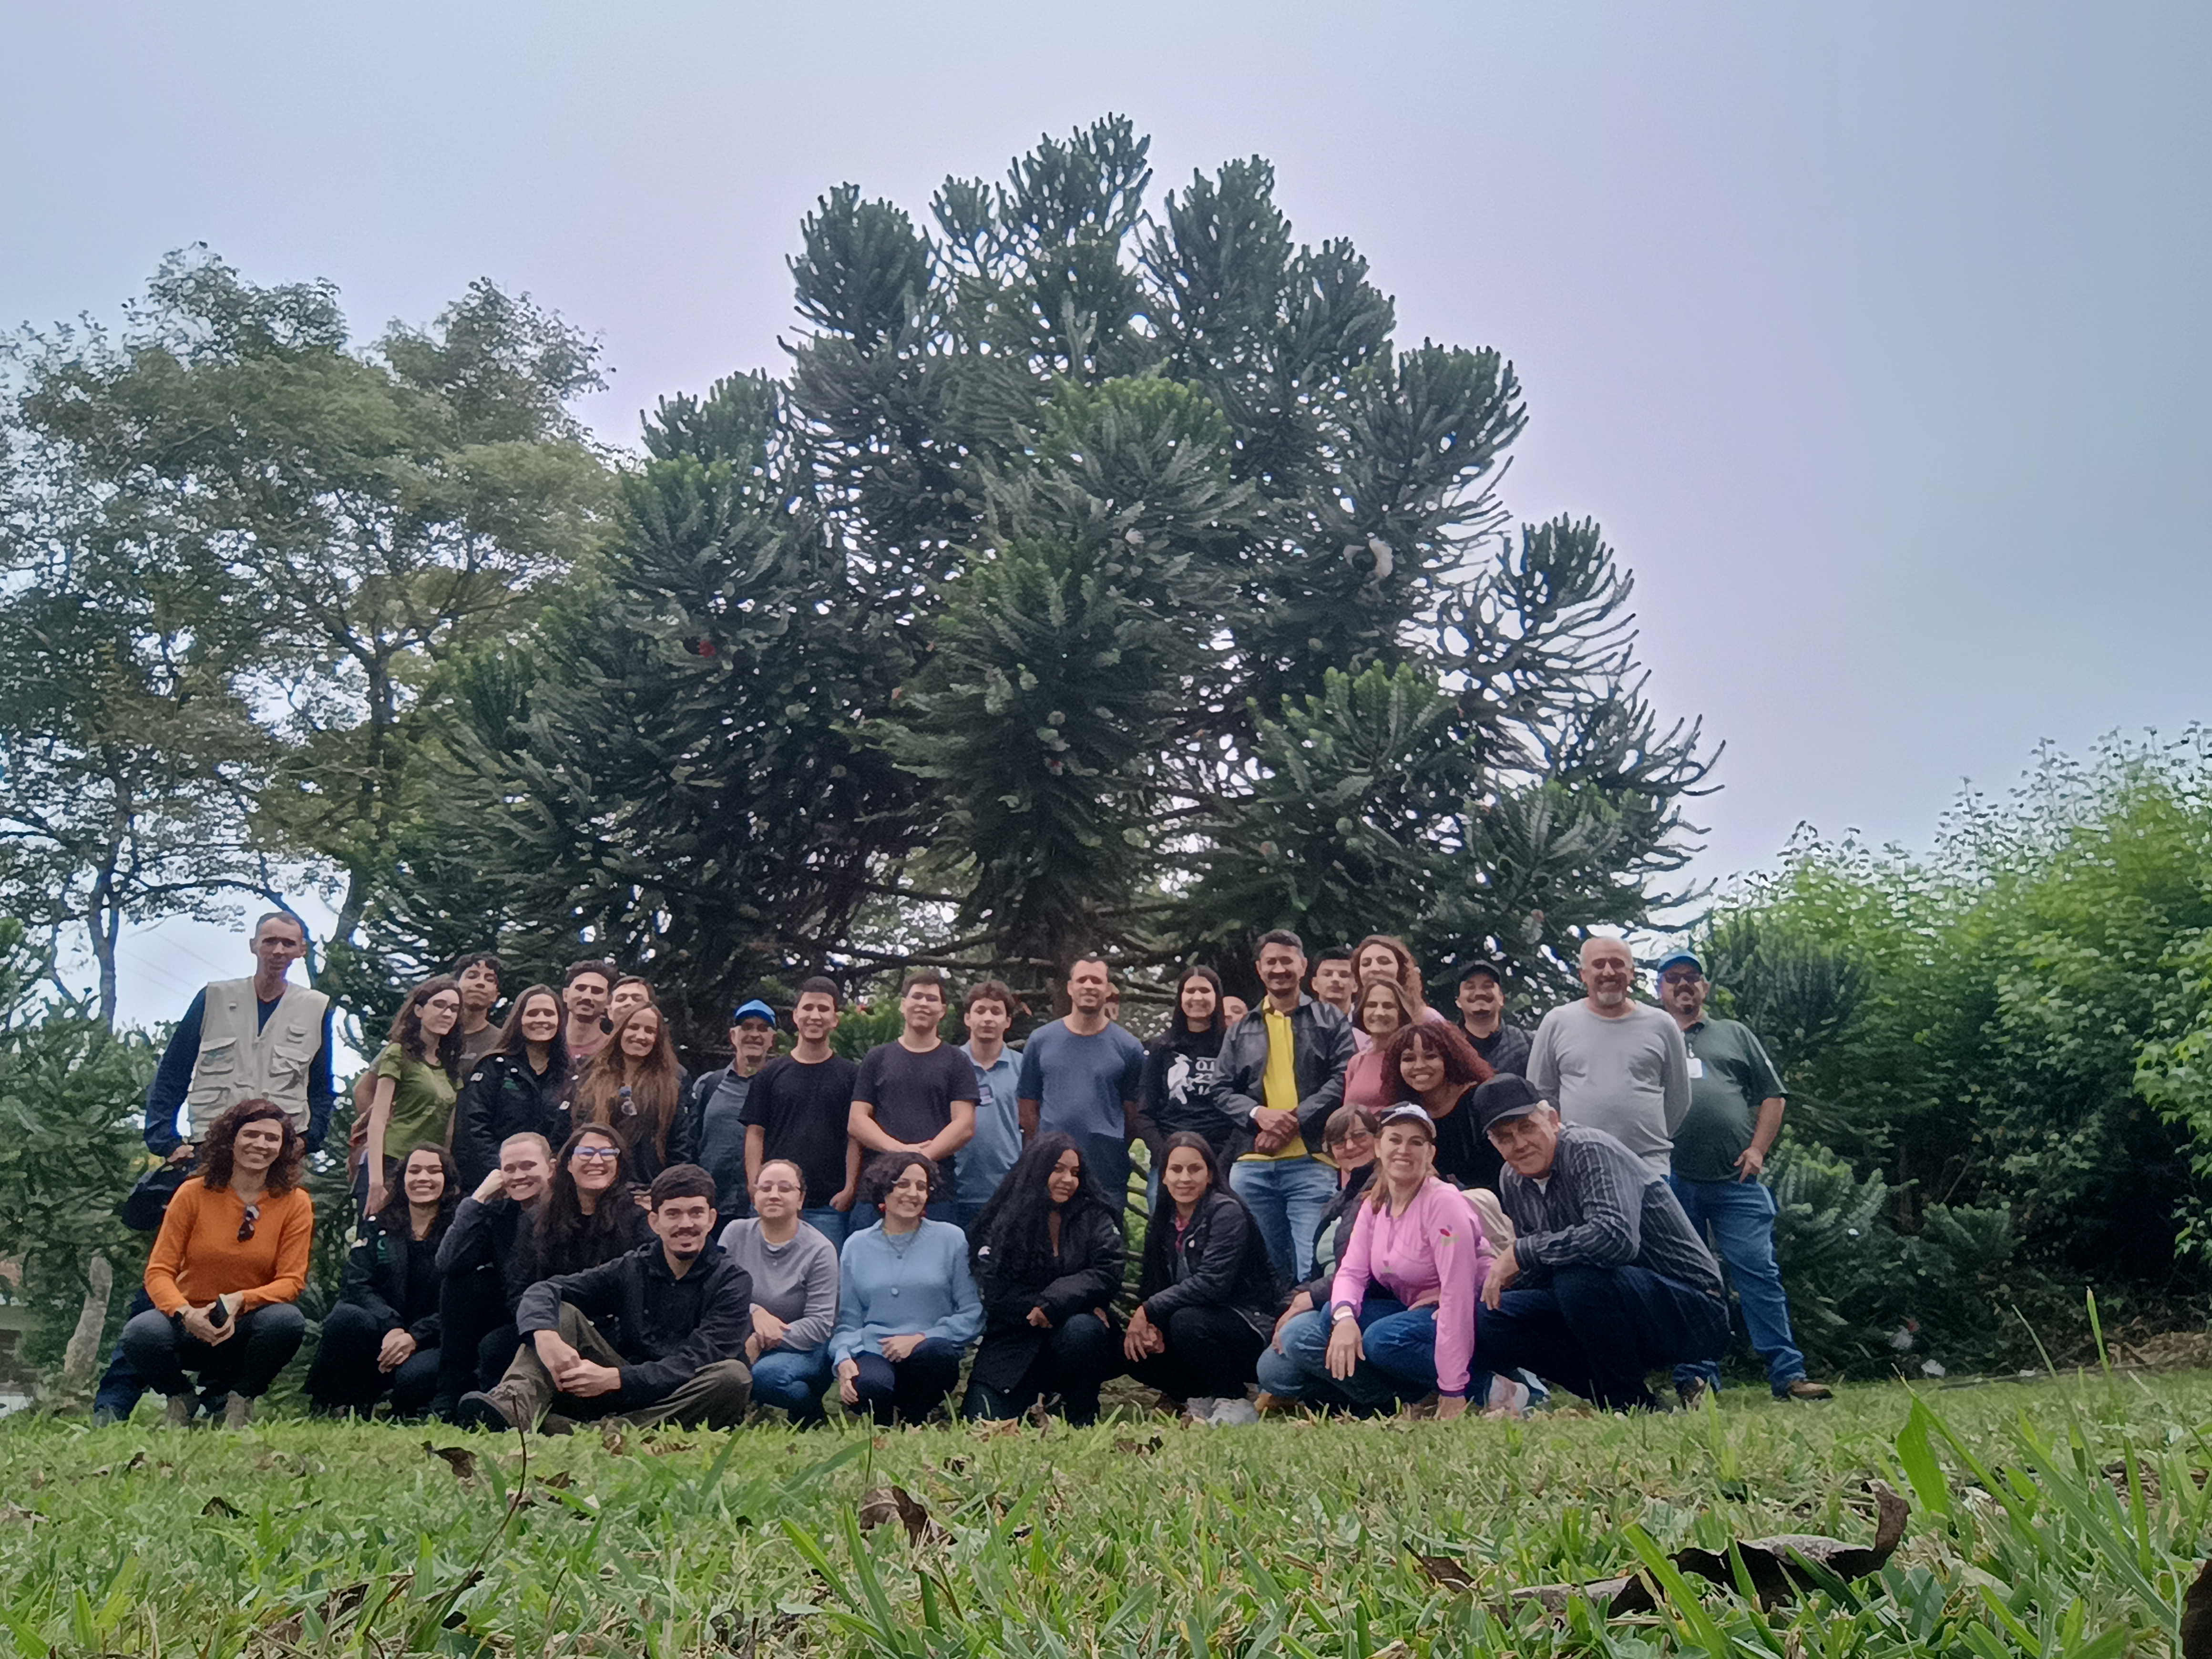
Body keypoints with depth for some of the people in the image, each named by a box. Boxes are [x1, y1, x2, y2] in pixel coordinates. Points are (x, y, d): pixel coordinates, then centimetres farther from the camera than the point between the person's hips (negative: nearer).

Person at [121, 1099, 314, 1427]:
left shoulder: (295, 1203, -2)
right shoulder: (194, 1193, -3)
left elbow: (291, 1280, -6)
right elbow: (159, 1271, -5)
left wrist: (240, 1301, -25)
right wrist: (185, 1314, -26)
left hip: (245, 1329, 0)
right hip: (191, 1325, 0)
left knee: (287, 1320, -33)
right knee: (141, 1333, -32)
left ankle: (238, 1401, -1)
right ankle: (180, 1398, 3)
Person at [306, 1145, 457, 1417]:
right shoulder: (378, 1226, 11)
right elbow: (355, 1285, -2)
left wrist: (414, 1338, -20)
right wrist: (392, 1328, -20)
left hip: (432, 1343, -3)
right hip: (380, 1340, 3)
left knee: (415, 1376, -35)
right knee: (344, 1316, -28)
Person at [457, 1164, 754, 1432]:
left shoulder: (732, 1282, -5)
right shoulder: (632, 1269, 6)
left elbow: (697, 1361, -18)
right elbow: (544, 1291, -4)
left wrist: (614, 1378, -30)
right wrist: (546, 1337, -28)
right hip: (622, 1394, 3)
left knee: (735, 1376, -34)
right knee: (562, 1314, -8)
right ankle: (515, 1407, -37)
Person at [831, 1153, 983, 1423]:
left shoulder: (952, 1239, 7)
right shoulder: (856, 1246, 14)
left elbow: (973, 1314, 3)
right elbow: (848, 1321, 15)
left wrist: (921, 1339, -10)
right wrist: (844, 1359, -7)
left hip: (929, 1359, 0)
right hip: (873, 1353, 0)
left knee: (936, 1352, -37)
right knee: (870, 1386, -36)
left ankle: (914, 1426, -6)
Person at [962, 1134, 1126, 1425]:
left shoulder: (1094, 1218, 6)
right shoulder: (1002, 1223, 5)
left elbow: (1108, 1275, -9)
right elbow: (995, 1293, -6)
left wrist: (1053, 1305, -20)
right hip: (1013, 1343, 0)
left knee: (1081, 1329, -35)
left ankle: (1081, 1421, -9)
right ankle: (1035, 1400, 15)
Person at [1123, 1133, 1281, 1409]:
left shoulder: (1226, 1211, -15)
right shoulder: (1164, 1223, 8)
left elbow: (1213, 1283, -25)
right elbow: (1152, 1283, 6)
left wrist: (1148, 1311, -23)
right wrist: (1148, 1324, -16)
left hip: (1252, 1323, -7)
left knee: (1187, 1322, -34)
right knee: (1132, 1348, -14)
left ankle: (1232, 1402, -12)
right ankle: (1199, 1397, 7)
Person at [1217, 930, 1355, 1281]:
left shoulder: (1329, 1021, 10)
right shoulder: (1241, 1032, 19)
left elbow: (1342, 1080, -2)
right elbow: (1223, 1091, 12)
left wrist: (1294, 1120, -12)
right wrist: (1259, 1114, -8)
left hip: (1311, 1161, -4)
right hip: (1251, 1165, 4)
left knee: (1314, 1272, -9)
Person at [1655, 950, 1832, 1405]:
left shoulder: (1735, 1035, 20)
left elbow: (1773, 1095, 16)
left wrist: (1758, 1149, 2)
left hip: (1736, 1180, 0)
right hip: (1672, 1182, 0)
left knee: (1759, 1273, -6)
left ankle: (1788, 1374, -5)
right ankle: (1695, 1378, 7)